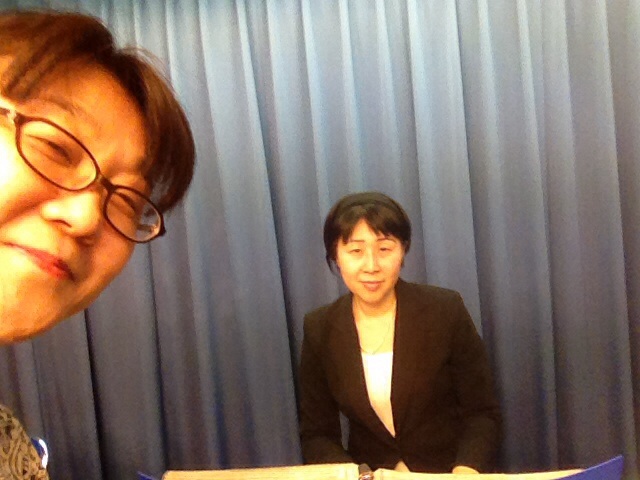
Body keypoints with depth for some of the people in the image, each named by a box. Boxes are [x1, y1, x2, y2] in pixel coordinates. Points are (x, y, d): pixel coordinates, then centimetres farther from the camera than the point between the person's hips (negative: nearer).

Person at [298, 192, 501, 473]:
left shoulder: (445, 310, -9)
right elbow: (316, 434, 0)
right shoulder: (319, 330, -5)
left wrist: (466, 470, -21)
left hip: (447, 473, -1)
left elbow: (483, 413, -3)